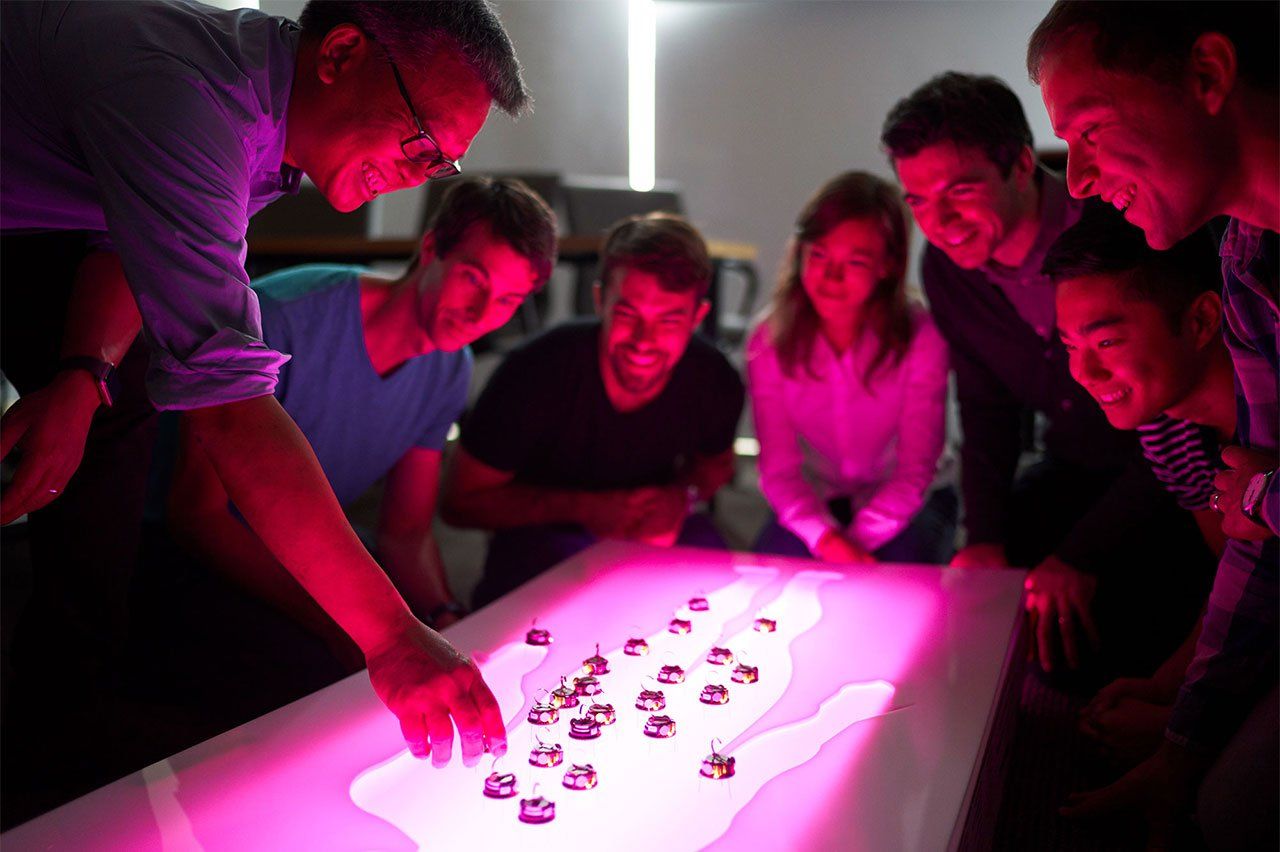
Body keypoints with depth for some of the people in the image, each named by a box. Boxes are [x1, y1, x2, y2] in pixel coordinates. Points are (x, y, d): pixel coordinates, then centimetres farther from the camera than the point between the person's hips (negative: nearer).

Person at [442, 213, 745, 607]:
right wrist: (586, 507, -26)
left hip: (655, 529, 3)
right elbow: (462, 502, -16)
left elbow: (717, 463, 10)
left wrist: (682, 496, -15)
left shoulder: (715, 382, -16)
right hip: (546, 531, -3)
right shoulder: (539, 370, -27)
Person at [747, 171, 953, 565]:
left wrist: (853, 544, -31)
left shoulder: (921, 338, -21)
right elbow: (778, 468, -17)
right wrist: (827, 539, -35)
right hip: (819, 499, 2)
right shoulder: (769, 342, -15)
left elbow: (915, 471, -19)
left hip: (902, 500, -1)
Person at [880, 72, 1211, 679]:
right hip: (1077, 469, 6)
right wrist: (984, 537, -8)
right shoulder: (946, 268, -5)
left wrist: (1083, 554, -28)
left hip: (1175, 476, -6)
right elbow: (988, 409, 5)